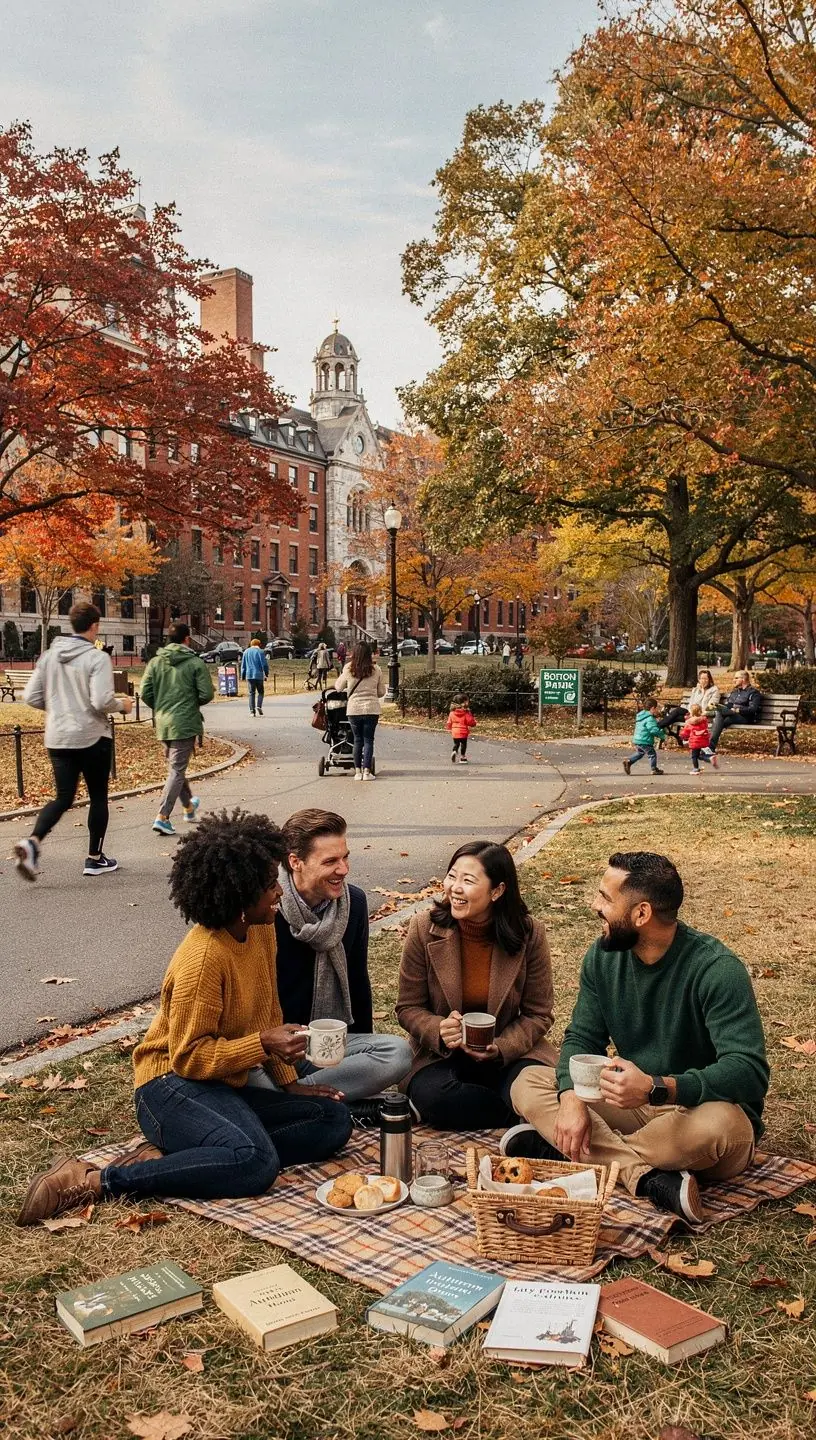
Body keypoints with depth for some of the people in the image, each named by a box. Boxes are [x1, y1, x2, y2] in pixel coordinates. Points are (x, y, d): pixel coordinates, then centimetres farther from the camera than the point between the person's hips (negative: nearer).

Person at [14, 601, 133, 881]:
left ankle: (32, 842, -14)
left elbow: (31, 697, 5)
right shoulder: (97, 658, -13)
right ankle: (95, 858, 19)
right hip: (91, 738, -5)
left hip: (57, 739, 5)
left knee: (63, 797, 10)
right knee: (98, 797, 12)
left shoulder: (48, 656, 5)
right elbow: (102, 701, -21)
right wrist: (122, 704, -1)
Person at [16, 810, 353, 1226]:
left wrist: (289, 1081, 7)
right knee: (257, 1161, -33)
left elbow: (269, 1012, 14)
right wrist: (263, 1044, -26)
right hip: (174, 1086, -9)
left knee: (334, 1120, -5)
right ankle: (95, 1181, -23)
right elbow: (189, 1057, -19)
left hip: (228, 1089, 9)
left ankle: (170, 1155, -11)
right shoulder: (203, 957, -21)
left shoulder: (262, 929, 4)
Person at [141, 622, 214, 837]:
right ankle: (162, 817, -11)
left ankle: (189, 807, 40)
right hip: (185, 724, -5)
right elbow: (206, 694, -10)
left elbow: (145, 692, -2)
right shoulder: (195, 663, -7)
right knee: (177, 770, -2)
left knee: (175, 766, 21)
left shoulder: (156, 662, 3)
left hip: (163, 723, 5)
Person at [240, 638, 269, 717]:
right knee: (260, 692, 10)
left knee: (251, 693, 6)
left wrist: (242, 676, 17)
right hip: (259, 675, -3)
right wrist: (266, 674, 6)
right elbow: (264, 664, -6)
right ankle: (259, 706, -11)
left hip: (249, 675, 3)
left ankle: (252, 710, -1)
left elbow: (243, 665, 12)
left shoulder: (246, 652, 10)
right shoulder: (260, 651, -2)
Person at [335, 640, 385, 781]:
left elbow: (338, 687, 10)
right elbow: (381, 692, 6)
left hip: (353, 710, 1)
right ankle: (367, 771, 1)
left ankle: (358, 771, 9)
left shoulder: (348, 669, -4)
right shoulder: (376, 670, -3)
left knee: (357, 740, 11)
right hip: (372, 709, 0)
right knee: (368, 740, 6)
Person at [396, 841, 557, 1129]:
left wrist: (501, 1047, -20)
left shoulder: (529, 934, -10)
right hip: (441, 1053, 1)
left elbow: (538, 1014, -2)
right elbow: (408, 1008, -3)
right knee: (434, 1097, -32)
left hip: (510, 1050, -1)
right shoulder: (424, 930, -10)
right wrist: (440, 1031, -24)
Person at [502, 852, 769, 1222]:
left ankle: (565, 1150, -23)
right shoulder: (603, 957, -3)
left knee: (718, 1123, -40)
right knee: (527, 1085, -11)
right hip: (631, 1106, 6)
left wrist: (656, 1088, -43)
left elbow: (749, 1072, -30)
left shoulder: (716, 969, -23)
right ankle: (649, 1177, -29)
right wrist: (571, 1098, -23)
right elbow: (582, 1037, 0)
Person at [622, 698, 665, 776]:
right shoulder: (650, 718, -19)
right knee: (652, 754, 4)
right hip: (645, 741, -9)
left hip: (637, 740, 9)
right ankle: (654, 769, 11)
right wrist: (661, 734, -9)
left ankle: (628, 761, 12)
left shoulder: (640, 716, 13)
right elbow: (654, 730, -25)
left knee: (639, 753, 24)